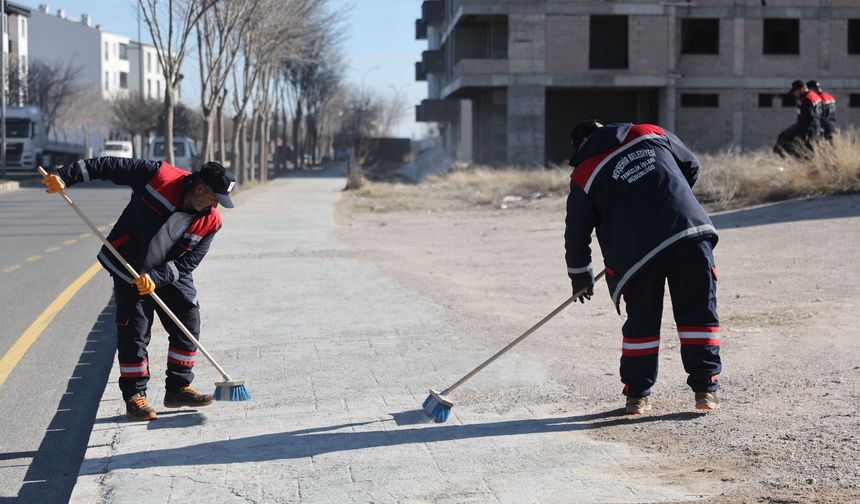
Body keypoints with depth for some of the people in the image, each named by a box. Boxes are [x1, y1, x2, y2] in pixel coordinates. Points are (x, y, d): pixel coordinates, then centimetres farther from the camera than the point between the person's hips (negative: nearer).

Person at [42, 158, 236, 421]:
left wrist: (156, 278, -27)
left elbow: (187, 262, -12)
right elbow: (110, 166, -18)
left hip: (172, 273, 4)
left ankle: (178, 388, 14)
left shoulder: (210, 222, -13)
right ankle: (134, 396, 8)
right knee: (134, 331, -3)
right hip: (130, 269, -4)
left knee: (188, 323, 0)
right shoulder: (158, 176, -23)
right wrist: (66, 177, -22)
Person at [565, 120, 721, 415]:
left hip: (636, 251, -1)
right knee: (699, 310, 8)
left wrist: (580, 277, 28)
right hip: (691, 231, 1)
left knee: (641, 319, 11)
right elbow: (691, 167, 26)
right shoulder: (652, 134, 15)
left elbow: (576, 233, 15)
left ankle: (638, 394, 17)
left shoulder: (584, 176, 10)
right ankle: (705, 388, 7)